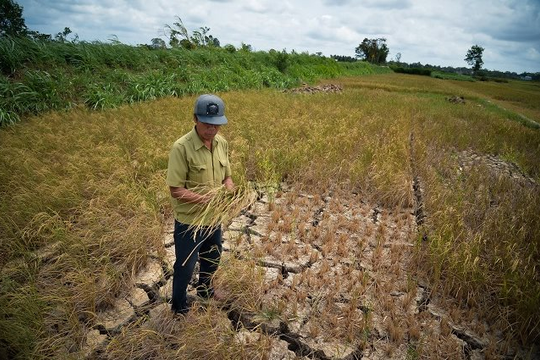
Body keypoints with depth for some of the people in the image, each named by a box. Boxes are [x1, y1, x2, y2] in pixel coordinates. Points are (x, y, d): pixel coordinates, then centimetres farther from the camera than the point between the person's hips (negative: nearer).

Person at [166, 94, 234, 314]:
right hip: (189, 221, -6)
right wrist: (207, 199, -30)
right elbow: (176, 190, -22)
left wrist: (229, 190, -13)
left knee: (212, 260, 26)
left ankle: (205, 290, 55)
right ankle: (179, 308, 39)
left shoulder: (222, 143, -3)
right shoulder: (181, 147, -24)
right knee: (185, 267, 13)